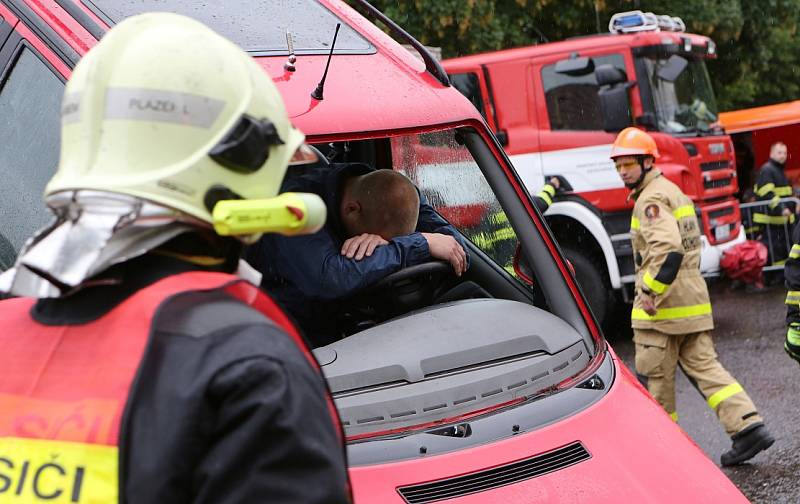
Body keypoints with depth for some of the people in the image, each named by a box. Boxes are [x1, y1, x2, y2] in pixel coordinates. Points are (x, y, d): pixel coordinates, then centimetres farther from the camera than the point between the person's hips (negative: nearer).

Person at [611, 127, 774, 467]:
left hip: (661, 308, -10)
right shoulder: (673, 191, 18)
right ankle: (748, 426, -2)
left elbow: (668, 250, -29)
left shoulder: (651, 199, -14)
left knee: (654, 378, 3)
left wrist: (650, 292, -23)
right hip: (693, 301, 10)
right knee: (704, 366, 8)